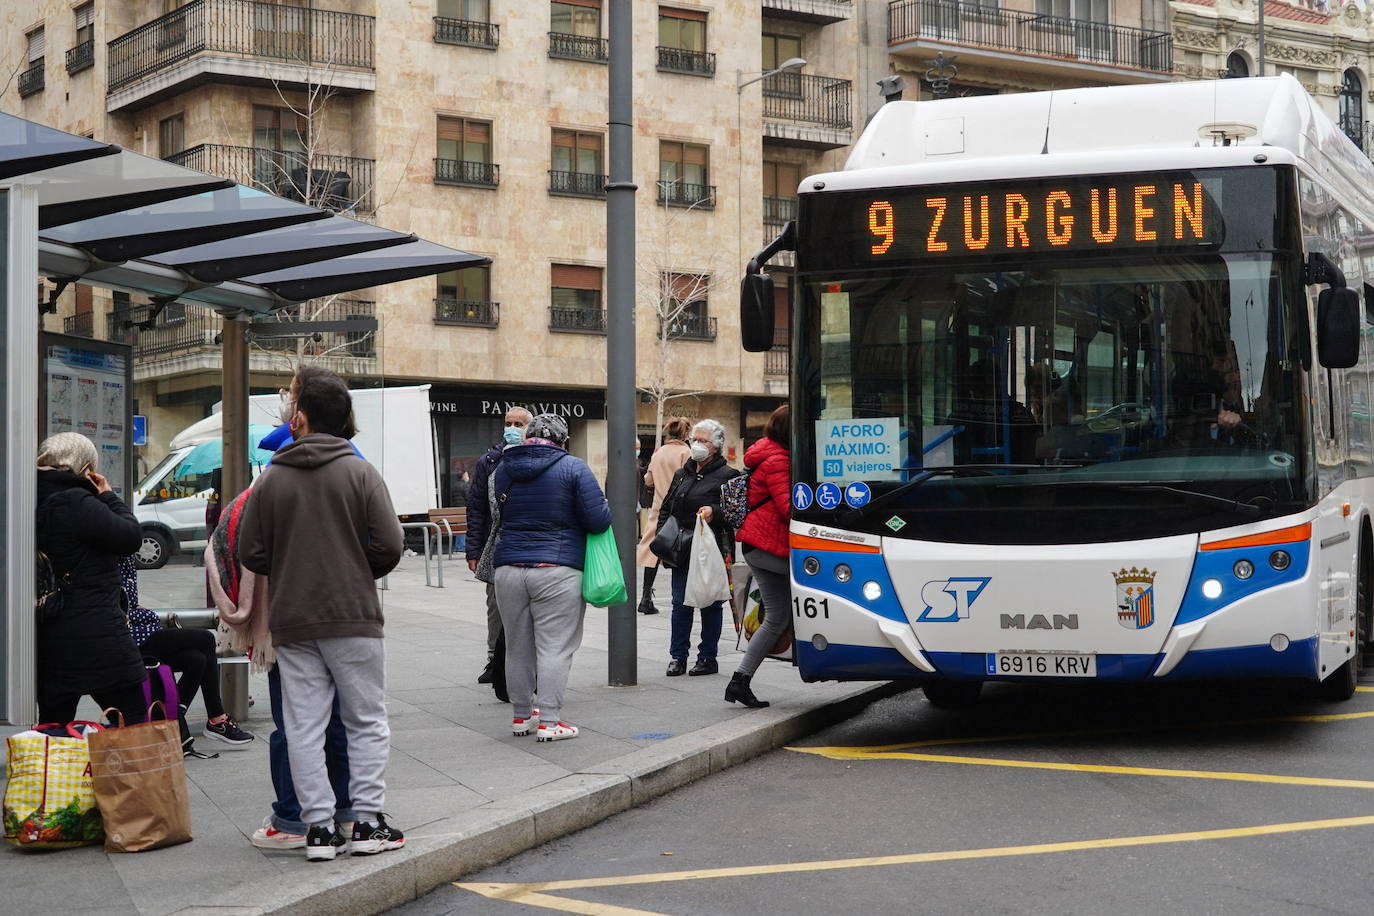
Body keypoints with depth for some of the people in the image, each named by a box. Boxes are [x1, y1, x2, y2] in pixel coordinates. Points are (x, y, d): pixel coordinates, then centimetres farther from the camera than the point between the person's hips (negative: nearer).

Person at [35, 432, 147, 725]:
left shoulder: (37, 502, 9)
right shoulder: (77, 503, -16)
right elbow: (131, 537, -13)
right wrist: (109, 497, 0)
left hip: (47, 643, 8)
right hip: (96, 640, -8)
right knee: (134, 725, 0)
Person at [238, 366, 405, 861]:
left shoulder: (270, 480, 2)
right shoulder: (360, 473, -4)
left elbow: (250, 553, 1)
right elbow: (389, 545, -8)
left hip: (291, 622, 2)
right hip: (353, 617, -2)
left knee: (304, 727, 7)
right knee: (367, 722, 7)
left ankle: (318, 825, 6)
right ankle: (368, 823, 5)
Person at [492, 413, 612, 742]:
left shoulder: (503, 468, 9)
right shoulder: (573, 468, -5)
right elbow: (598, 520, -9)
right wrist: (605, 507, 12)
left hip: (509, 569, 4)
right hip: (558, 570, -4)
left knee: (517, 647, 13)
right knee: (554, 647, -2)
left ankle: (521, 715, 23)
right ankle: (549, 721, -5)